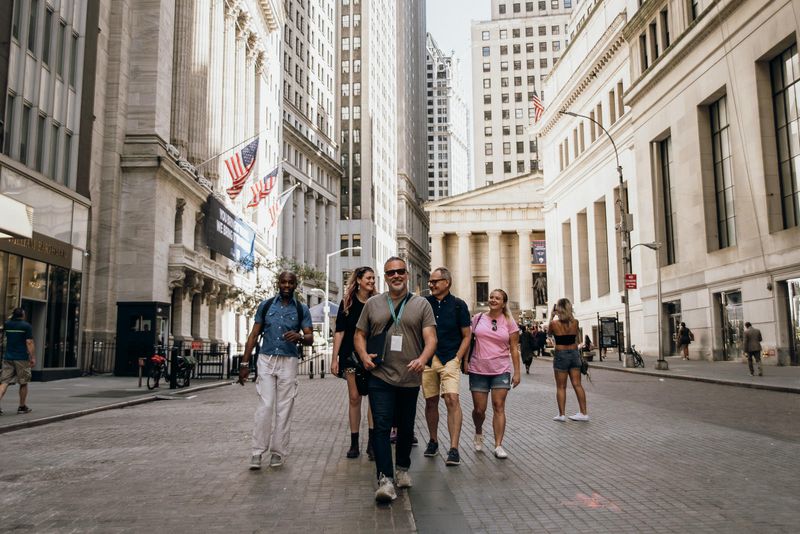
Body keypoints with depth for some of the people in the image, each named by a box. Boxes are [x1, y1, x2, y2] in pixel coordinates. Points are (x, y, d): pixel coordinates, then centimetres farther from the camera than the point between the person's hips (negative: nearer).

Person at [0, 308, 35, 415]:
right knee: (23, 384, 9)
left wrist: (12, 317, 32)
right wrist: (33, 358, -11)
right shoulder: (26, 326, -7)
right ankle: (22, 407, 16)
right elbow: (29, 342, -12)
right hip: (22, 358, -4)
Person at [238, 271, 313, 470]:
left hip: (289, 362, 0)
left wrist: (300, 337, -24)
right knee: (265, 406, -7)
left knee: (284, 408, 1)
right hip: (266, 360, 0)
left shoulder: (302, 310, 6)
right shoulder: (265, 306, 8)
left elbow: (310, 338, 0)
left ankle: (277, 452, 10)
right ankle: (257, 451, -1)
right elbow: (254, 335, 8)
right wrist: (245, 363, 2)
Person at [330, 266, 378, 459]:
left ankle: (372, 442, -9)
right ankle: (354, 443, 13)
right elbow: (339, 332, 3)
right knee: (354, 398, 4)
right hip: (351, 354, 0)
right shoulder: (347, 303, 4)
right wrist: (334, 358, -3)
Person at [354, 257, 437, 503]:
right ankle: (385, 479, -9)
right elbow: (359, 334, 12)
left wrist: (422, 359, -25)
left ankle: (402, 468, 35)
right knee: (381, 427, -10)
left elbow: (431, 338, -5)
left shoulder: (421, 304, 3)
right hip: (380, 378, 0)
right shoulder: (372, 304, 8)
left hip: (410, 379, 1)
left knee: (406, 427, 14)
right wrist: (364, 355, -8)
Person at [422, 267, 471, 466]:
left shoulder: (458, 305, 1)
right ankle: (433, 440, 28)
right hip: (426, 358, 3)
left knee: (452, 399, -16)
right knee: (430, 401, 9)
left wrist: (457, 358, -6)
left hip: (449, 358, -3)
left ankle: (454, 449, -14)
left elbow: (466, 336, 4)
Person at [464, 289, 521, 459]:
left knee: (499, 407, -5)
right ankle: (478, 434, 34)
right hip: (478, 369, 1)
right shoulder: (478, 318, 4)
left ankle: (498, 446, 0)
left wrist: (517, 372, -1)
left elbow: (514, 349, 3)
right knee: (479, 409, 4)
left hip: (501, 370, 0)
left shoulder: (509, 322, 3)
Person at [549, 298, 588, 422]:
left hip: (561, 355, -3)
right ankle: (583, 413, 11)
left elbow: (549, 331, 10)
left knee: (561, 387, 5)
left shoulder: (554, 323, -12)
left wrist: (552, 315, 12)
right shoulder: (575, 322, -3)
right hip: (574, 353, 3)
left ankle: (561, 414, 8)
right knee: (577, 384, 8)